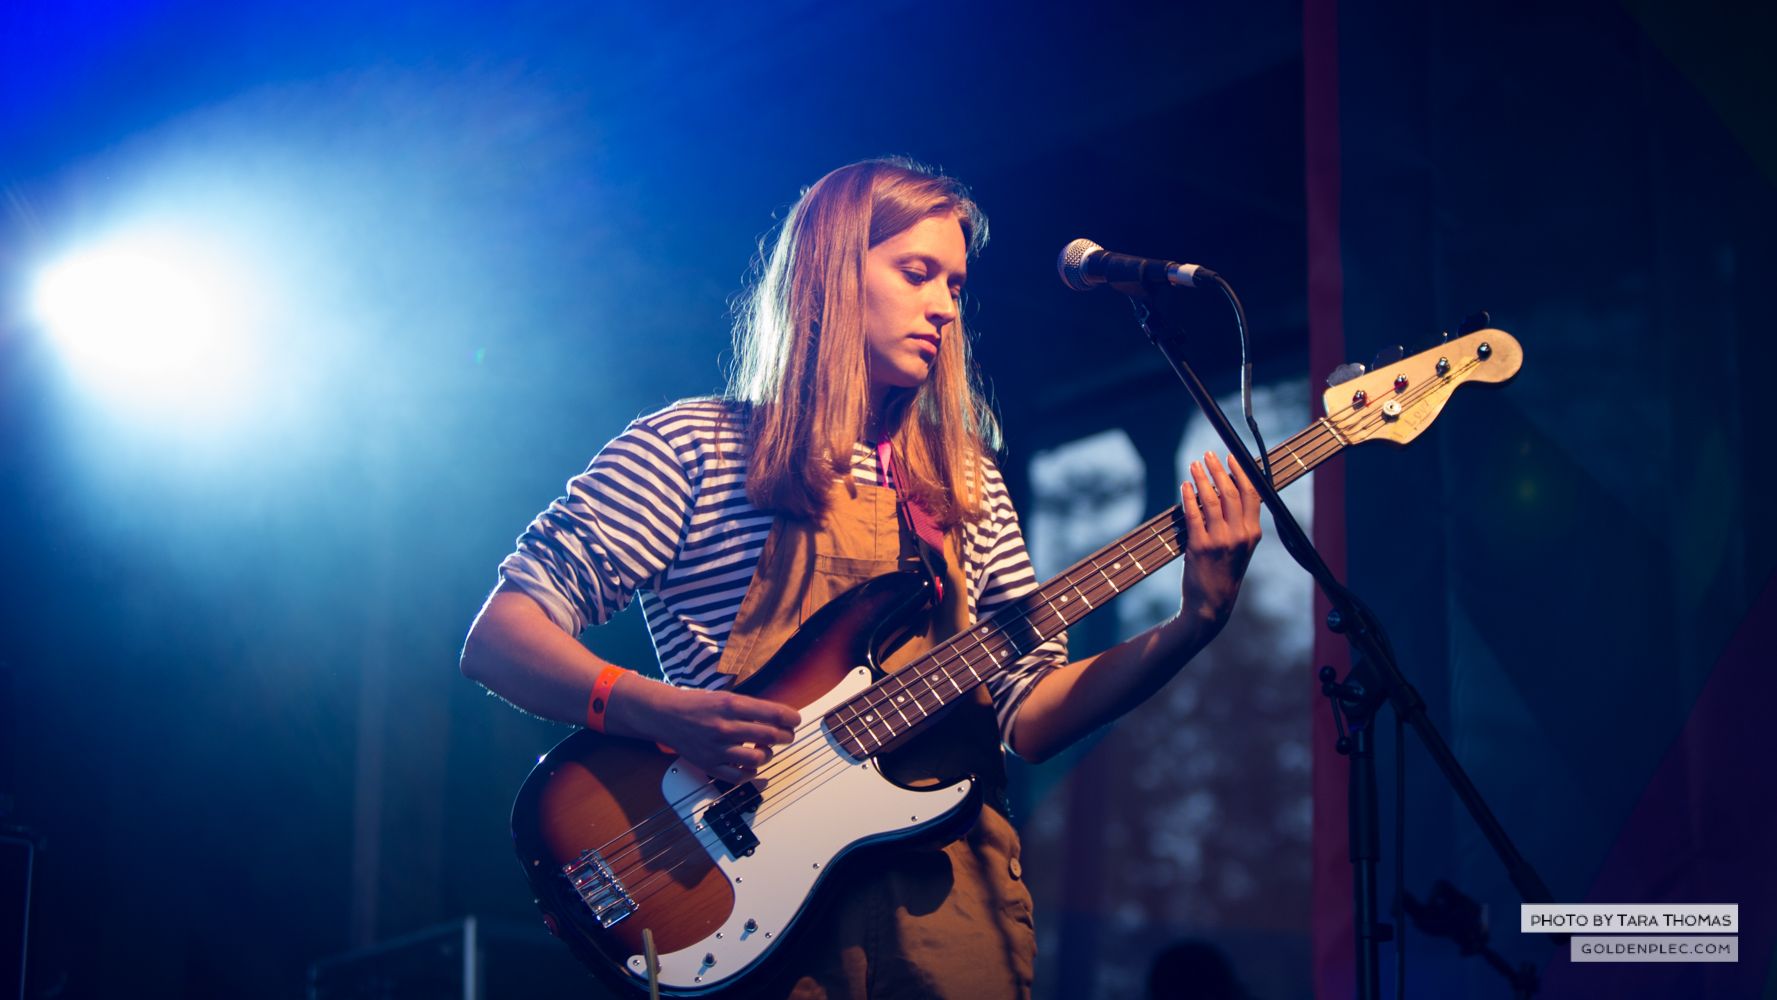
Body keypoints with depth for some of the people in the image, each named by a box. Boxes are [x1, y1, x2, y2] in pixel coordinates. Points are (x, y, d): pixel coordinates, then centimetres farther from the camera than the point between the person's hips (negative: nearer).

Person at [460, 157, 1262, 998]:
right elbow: (496, 637, -4)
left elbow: (1030, 716, 11)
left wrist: (1192, 625, -3)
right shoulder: (691, 450, 1)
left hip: (953, 878, 5)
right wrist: (656, 713, -21)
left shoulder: (966, 482, 16)